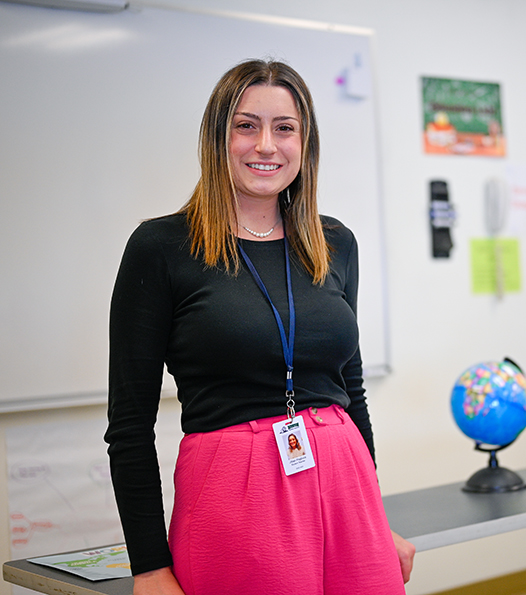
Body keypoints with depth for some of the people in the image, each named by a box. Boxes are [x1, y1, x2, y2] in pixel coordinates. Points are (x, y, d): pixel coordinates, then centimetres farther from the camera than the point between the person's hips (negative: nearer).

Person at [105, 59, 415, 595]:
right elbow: (130, 424, -6)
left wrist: (379, 524, 15)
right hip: (231, 498, -4)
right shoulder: (160, 247, -5)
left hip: (342, 490, 4)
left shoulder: (336, 244, 9)